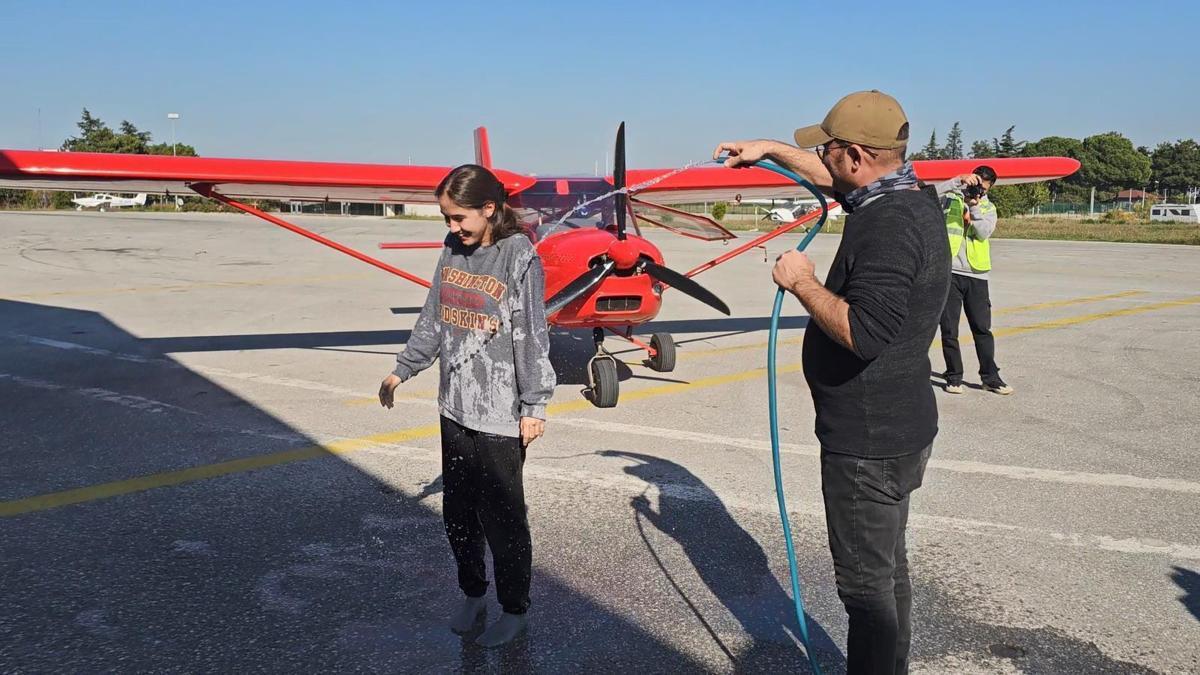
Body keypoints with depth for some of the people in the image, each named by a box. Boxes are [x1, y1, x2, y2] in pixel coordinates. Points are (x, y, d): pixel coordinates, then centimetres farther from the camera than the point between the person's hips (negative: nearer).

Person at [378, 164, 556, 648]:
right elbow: (433, 318, 14)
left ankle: (514, 610, 24)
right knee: (458, 511, 16)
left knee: (502, 516, 5)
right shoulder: (454, 248, 6)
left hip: (500, 414, -6)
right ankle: (472, 595, 36)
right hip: (455, 407, 7)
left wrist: (535, 406, -14)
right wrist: (402, 370, 15)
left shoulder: (519, 256, -13)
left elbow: (532, 337, -14)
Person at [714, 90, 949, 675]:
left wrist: (802, 282, -21)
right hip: (898, 429, 11)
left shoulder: (888, 224, -25)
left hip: (867, 440, -10)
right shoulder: (910, 198, 6)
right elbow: (836, 181, 26)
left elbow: (865, 332, -35)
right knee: (887, 567, 23)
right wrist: (771, 150, 28)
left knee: (865, 582, 2)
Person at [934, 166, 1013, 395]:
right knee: (949, 329, 2)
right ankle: (954, 377, 12)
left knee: (982, 328, 3)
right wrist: (959, 180, -20)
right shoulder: (950, 198, 8)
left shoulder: (988, 207, 14)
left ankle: (990, 377, 11)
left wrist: (974, 206, -13)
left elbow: (985, 232, -4)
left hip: (976, 275, 2)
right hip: (949, 272, -2)